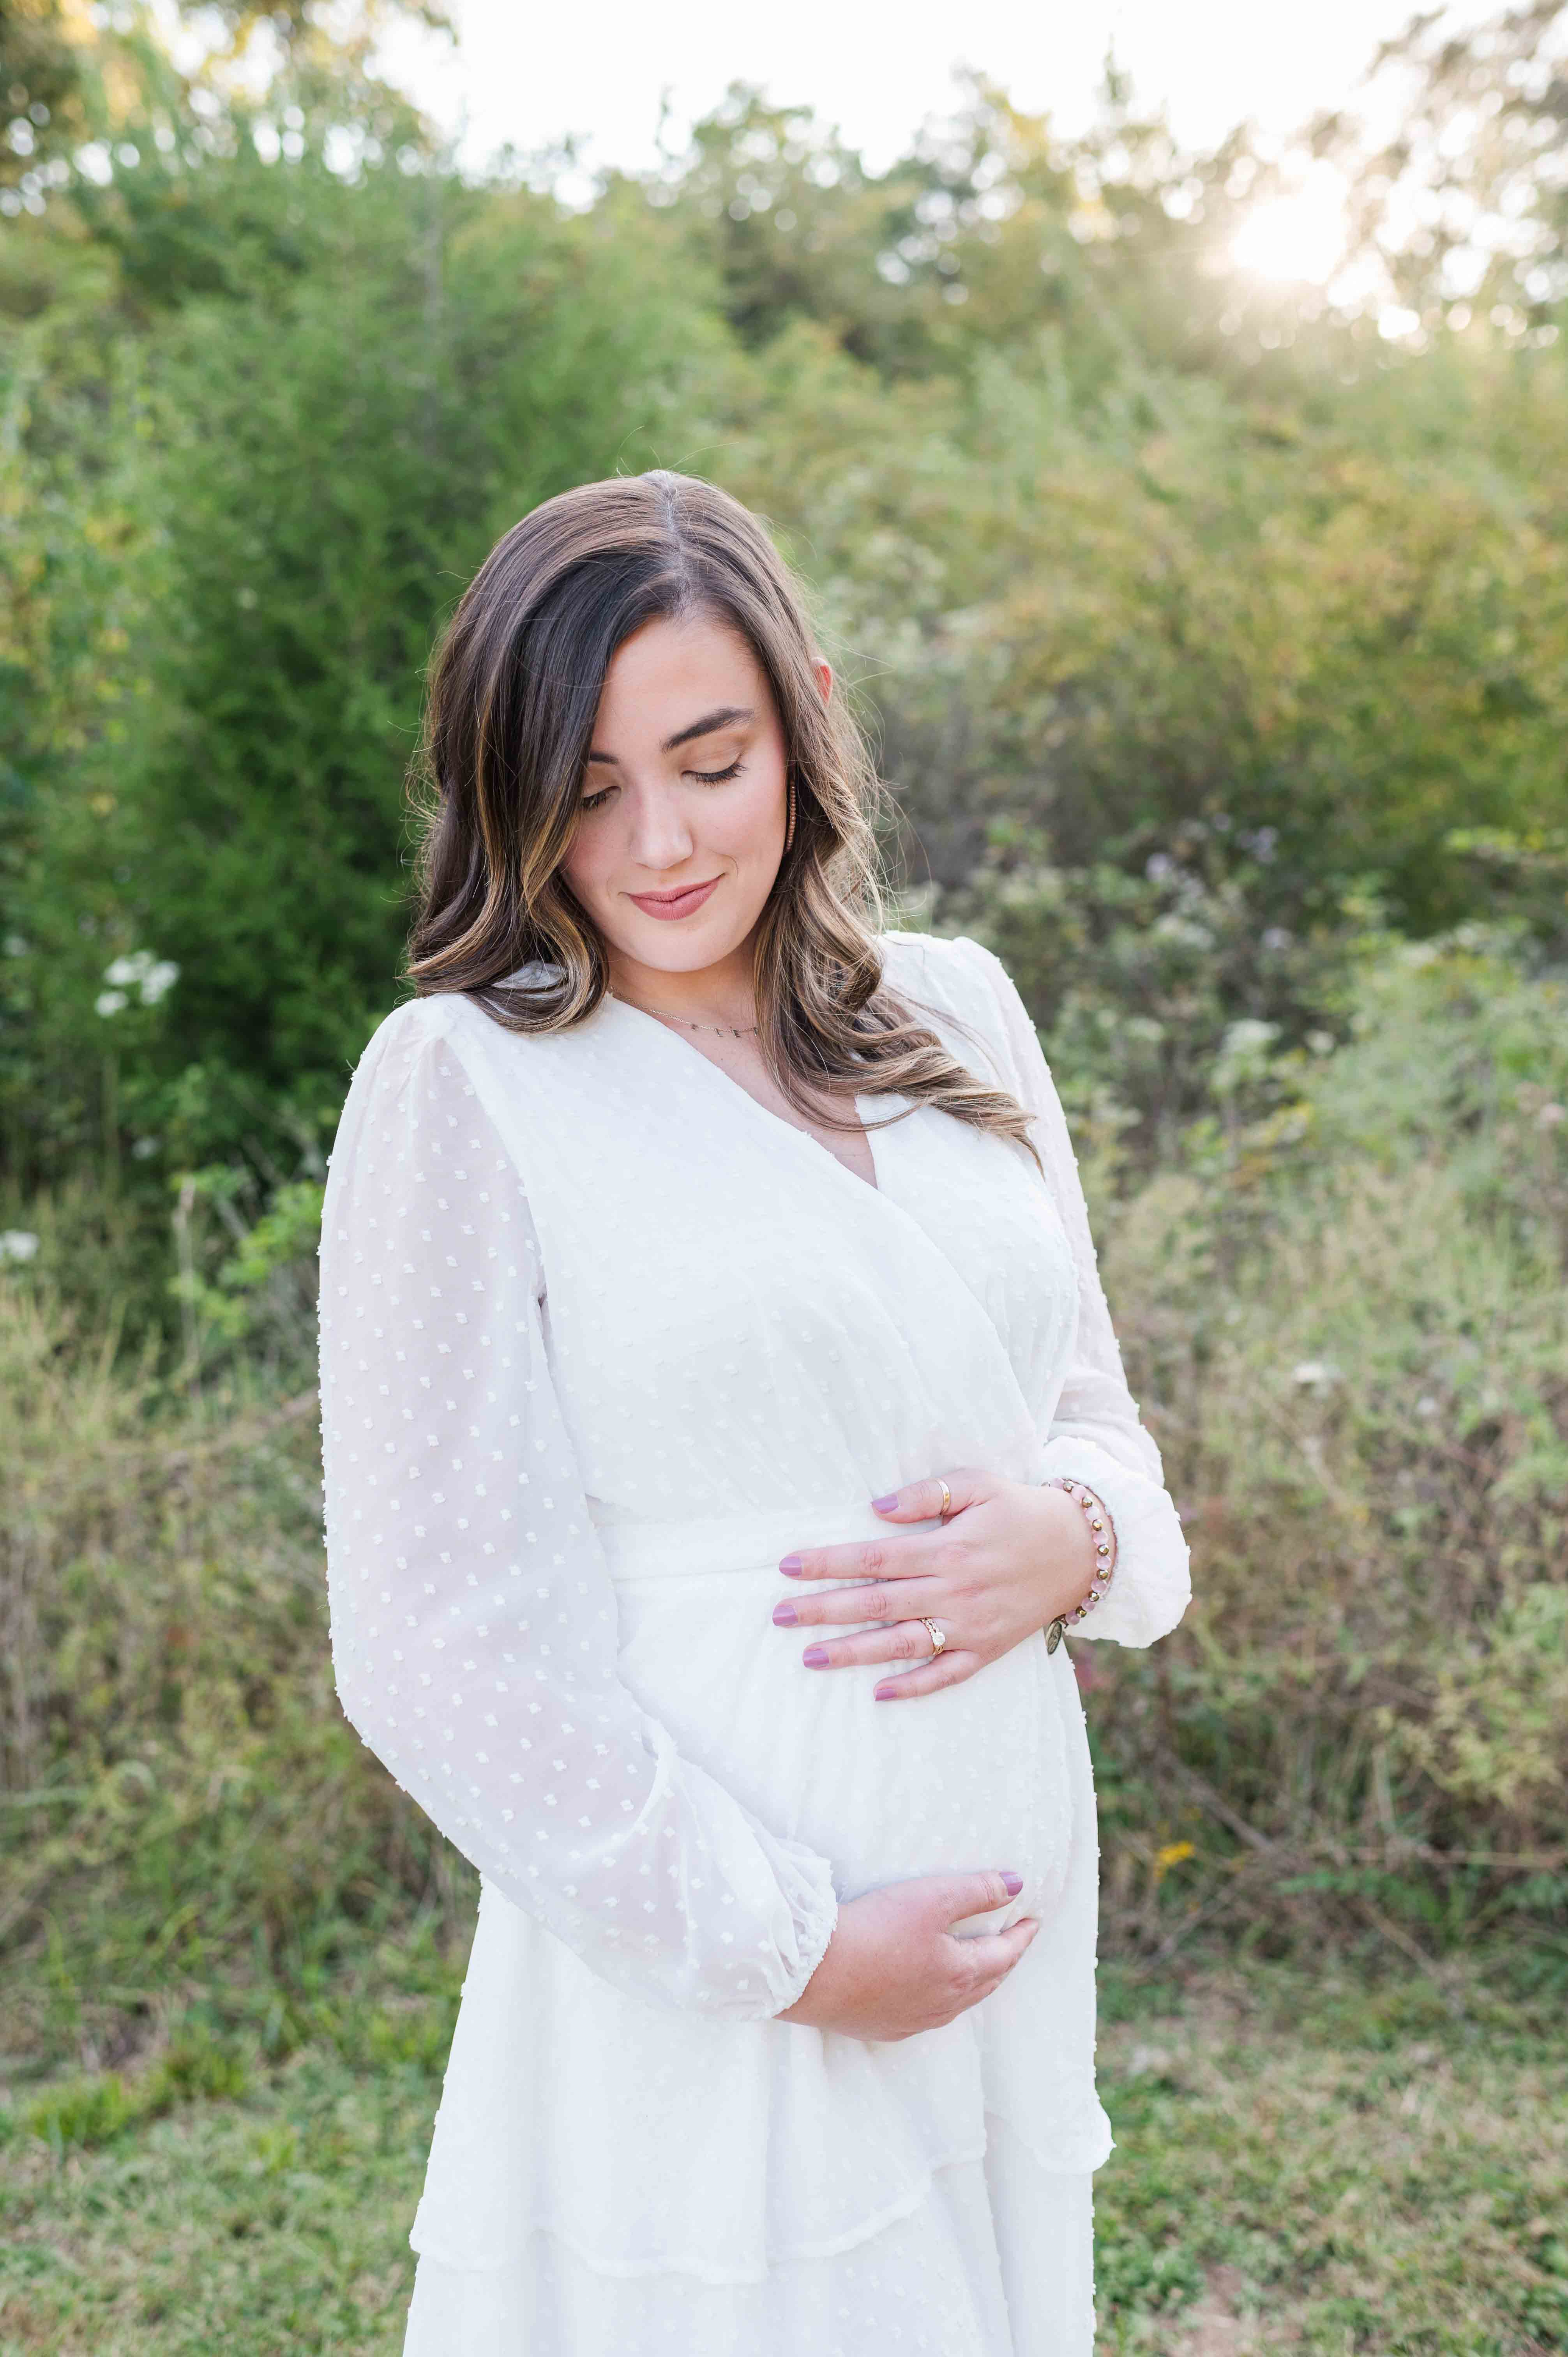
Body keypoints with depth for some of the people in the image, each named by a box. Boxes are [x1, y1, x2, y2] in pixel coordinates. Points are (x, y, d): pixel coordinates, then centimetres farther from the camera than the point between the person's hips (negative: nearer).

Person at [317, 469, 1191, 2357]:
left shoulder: (954, 1013, 5)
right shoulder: (464, 1083, -11)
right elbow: (437, 1650, -13)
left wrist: (1072, 1536, -9)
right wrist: (791, 1951, -13)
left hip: (1014, 1955, 5)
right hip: (701, 2003, -5)